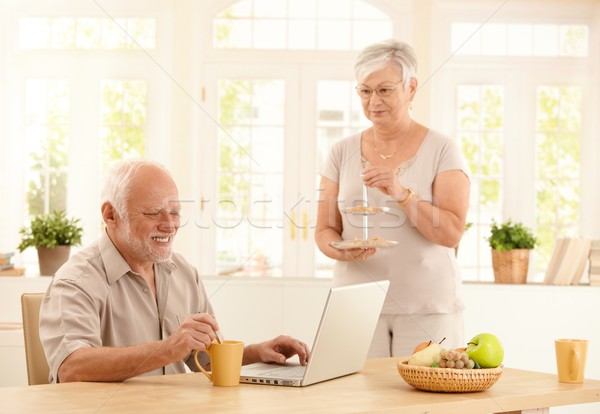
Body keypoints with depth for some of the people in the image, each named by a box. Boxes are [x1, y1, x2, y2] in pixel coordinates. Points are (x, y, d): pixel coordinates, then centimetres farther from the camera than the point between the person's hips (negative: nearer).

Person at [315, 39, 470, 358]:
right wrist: (341, 249, -15)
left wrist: (402, 194, -22)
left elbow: (451, 233, -9)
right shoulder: (342, 152, 8)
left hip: (427, 305, -2)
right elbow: (325, 230, 7)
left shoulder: (441, 151, 0)